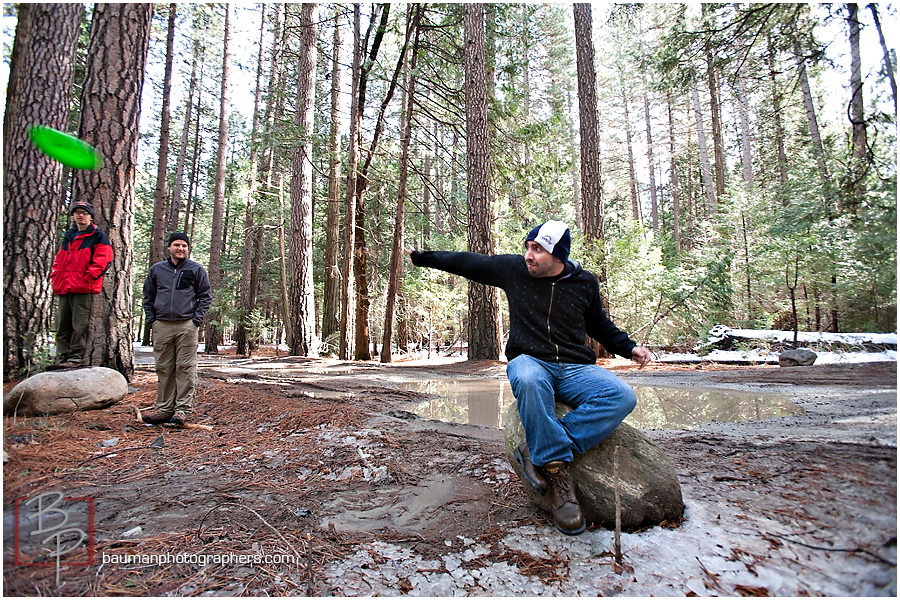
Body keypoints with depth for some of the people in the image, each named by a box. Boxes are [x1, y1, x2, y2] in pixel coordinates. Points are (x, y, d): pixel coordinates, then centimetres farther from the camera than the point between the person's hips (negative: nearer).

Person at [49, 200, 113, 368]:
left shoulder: (98, 236, 1)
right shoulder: (68, 236, 22)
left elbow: (102, 261, -10)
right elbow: (58, 261, 27)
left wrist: (86, 278, -16)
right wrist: (55, 280, 12)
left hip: (84, 289, -7)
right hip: (64, 288, 7)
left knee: (79, 325, -6)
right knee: (62, 325, 9)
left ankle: (76, 356, 1)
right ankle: (62, 356, 15)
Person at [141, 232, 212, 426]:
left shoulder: (196, 270, 5)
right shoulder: (157, 269, 13)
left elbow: (206, 297, 6)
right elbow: (148, 297, 19)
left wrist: (197, 320, -4)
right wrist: (151, 319, 8)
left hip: (187, 326, -3)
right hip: (161, 326, 3)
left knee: (186, 368, -3)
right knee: (163, 368, 8)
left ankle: (183, 409, 2)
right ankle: (164, 408, 16)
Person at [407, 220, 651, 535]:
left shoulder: (585, 283, 7)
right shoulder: (513, 268, 3)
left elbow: (600, 325, 22)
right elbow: (468, 262, 13)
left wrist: (629, 348, 7)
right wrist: (422, 257, 17)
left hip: (575, 369, 3)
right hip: (530, 362, -2)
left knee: (622, 396, -27)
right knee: (528, 380, -40)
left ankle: (537, 451, -27)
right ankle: (555, 466, -28)